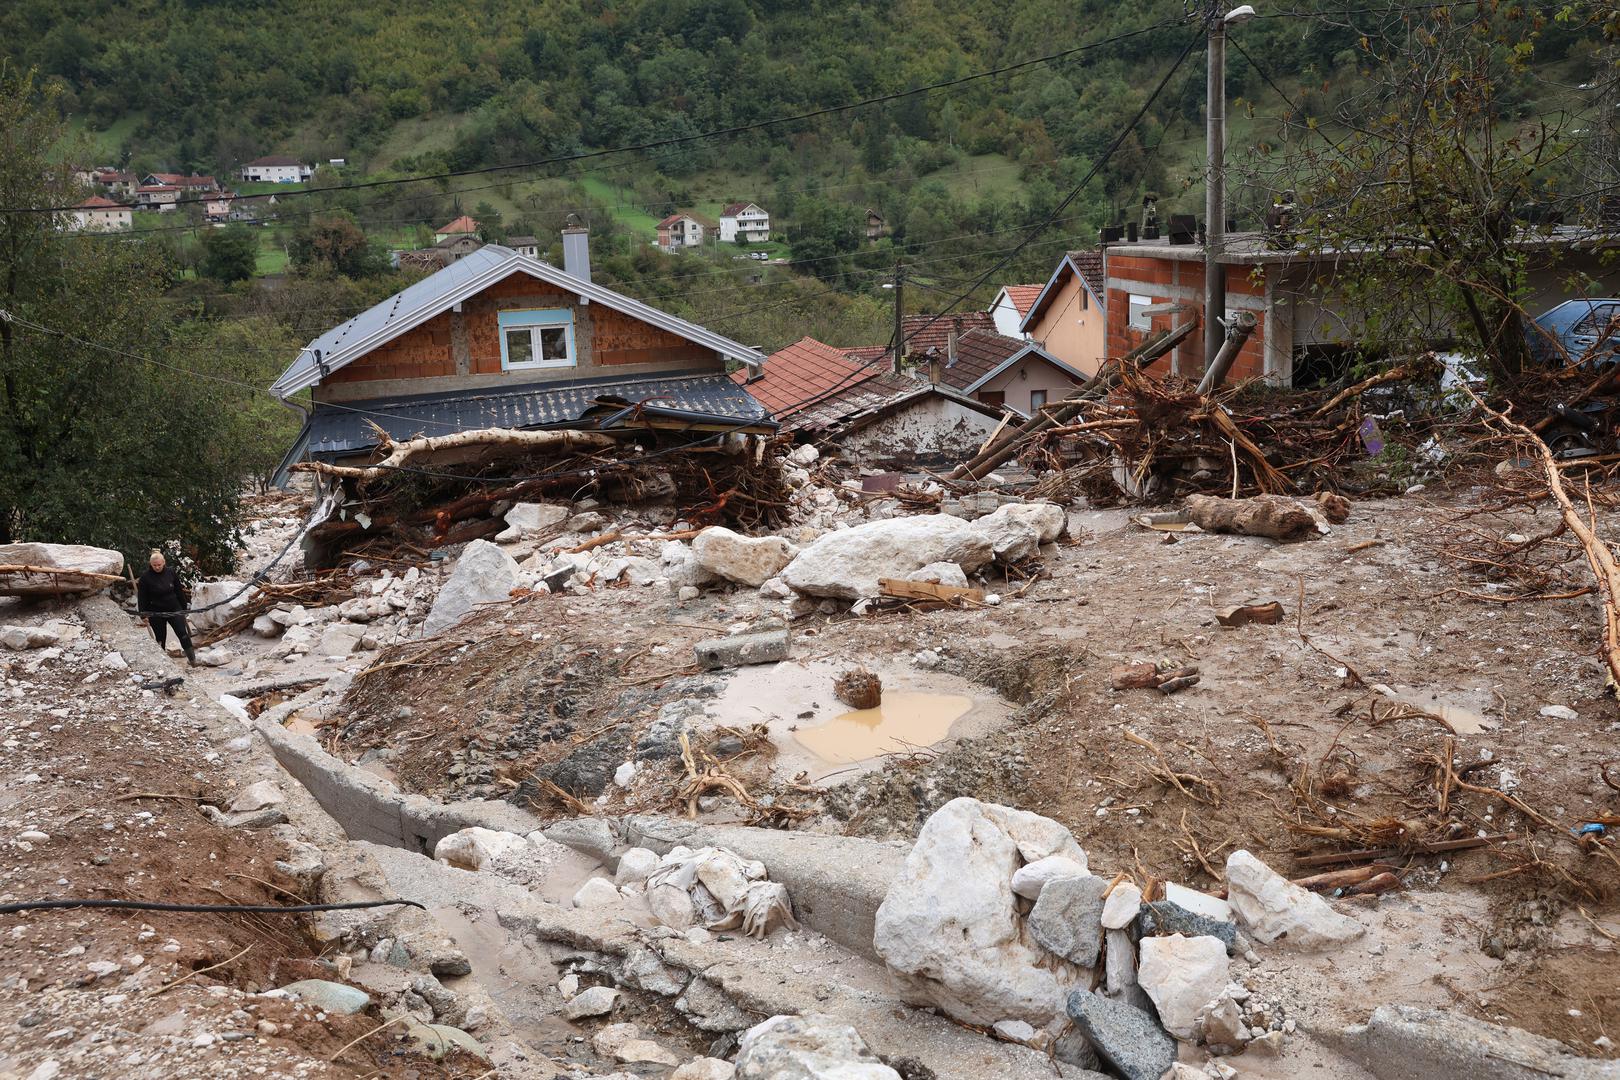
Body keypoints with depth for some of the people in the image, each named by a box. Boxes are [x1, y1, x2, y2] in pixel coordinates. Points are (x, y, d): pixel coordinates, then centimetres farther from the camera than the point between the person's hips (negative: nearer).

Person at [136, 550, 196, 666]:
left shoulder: (171, 572, -3)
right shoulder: (145, 578, -10)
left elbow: (179, 591, 7)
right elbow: (142, 598, -6)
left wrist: (184, 607, 10)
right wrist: (143, 614, -7)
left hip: (174, 609, 1)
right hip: (156, 613, -1)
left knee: (183, 633, -7)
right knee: (161, 639, 8)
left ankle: (192, 659, -2)